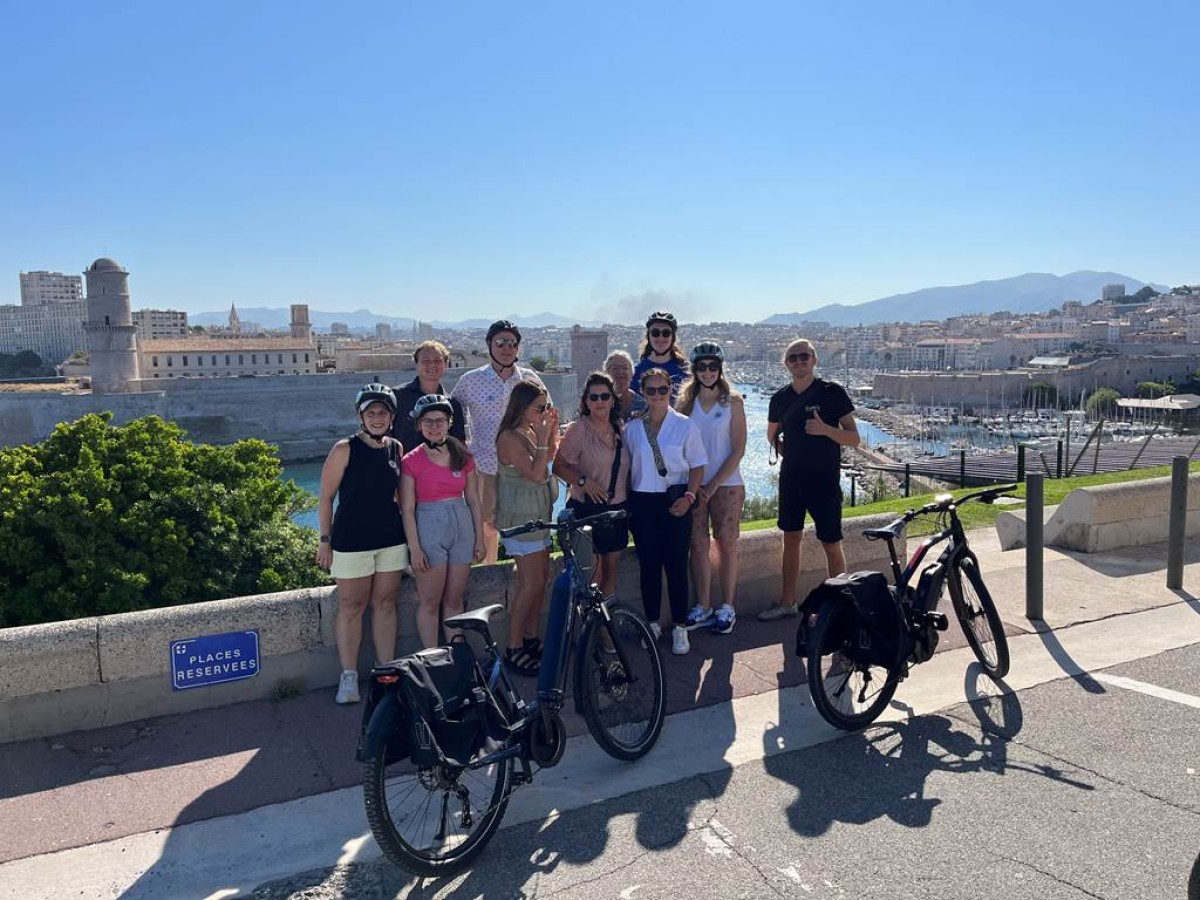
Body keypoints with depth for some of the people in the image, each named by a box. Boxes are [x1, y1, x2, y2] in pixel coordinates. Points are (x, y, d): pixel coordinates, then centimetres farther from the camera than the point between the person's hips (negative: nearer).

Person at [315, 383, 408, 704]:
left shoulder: (396, 449, 4)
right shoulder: (345, 449, -9)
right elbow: (326, 498, -5)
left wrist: (407, 537, 14)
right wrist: (325, 540, -6)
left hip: (391, 539, 4)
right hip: (351, 541, -4)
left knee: (385, 605, 10)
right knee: (351, 607, 4)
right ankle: (348, 676, 13)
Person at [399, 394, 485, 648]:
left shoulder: (463, 457, 5)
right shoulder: (411, 461, -5)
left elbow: (473, 501, 9)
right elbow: (407, 509, -7)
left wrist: (480, 539, 7)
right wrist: (415, 549, -11)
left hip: (462, 527, 3)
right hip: (429, 529, -3)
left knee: (454, 600, 11)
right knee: (429, 603, 3)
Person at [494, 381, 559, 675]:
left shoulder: (531, 432, 10)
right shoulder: (510, 438, -17)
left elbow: (552, 458, 12)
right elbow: (536, 474, -23)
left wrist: (553, 429, 5)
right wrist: (542, 438, -21)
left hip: (539, 516, 9)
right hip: (520, 518, -9)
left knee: (541, 579, 12)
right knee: (531, 584, -7)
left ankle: (531, 637, 24)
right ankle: (513, 649, 3)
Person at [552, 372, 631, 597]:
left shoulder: (619, 428, 7)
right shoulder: (578, 429, -11)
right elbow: (559, 465, -12)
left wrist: (628, 497, 12)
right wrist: (583, 481, -23)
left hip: (617, 509, 6)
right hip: (588, 508, -6)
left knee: (610, 569, 14)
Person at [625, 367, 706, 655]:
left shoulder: (685, 426, -2)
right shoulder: (632, 428, 5)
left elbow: (697, 466, 0)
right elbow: (627, 467, 10)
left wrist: (688, 497, -12)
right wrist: (628, 503, 3)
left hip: (675, 502, -2)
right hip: (642, 502, 2)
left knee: (676, 565, 0)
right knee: (648, 565, 8)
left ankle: (679, 627, 13)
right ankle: (652, 624, 22)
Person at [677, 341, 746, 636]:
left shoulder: (733, 401, -2)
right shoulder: (686, 401, 5)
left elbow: (738, 449, -5)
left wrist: (714, 483, -11)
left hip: (726, 484, -2)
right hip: (693, 484, 2)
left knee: (726, 544, 2)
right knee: (698, 544, 4)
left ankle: (727, 608, 13)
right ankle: (702, 608, 14)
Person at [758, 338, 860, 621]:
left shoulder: (833, 392, -8)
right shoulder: (780, 397, 5)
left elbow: (854, 438, -10)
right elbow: (772, 435, 22)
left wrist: (825, 429, -26)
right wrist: (788, 453, 7)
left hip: (824, 479, -4)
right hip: (791, 478, 5)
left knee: (831, 545, 0)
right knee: (791, 539, 12)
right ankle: (787, 602, 22)